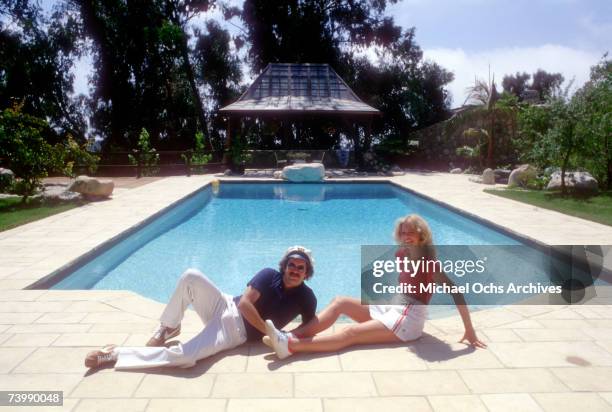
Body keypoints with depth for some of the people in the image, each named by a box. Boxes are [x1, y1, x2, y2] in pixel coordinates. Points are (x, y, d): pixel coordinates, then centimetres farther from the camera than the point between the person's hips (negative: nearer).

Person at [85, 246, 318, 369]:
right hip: (226, 308, 1)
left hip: (237, 333, -1)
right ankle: (168, 328, -1)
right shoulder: (269, 276, -7)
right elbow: (245, 303, -14)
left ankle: (114, 354, -9)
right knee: (191, 277, -26)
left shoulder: (306, 297, -5)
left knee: (183, 357, -28)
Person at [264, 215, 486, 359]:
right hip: (391, 309, 8)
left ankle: (292, 346, -35)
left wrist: (469, 330, -19)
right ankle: (293, 337, -20)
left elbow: (456, 293, -18)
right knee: (339, 302, -6)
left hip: (408, 320, -8)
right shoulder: (402, 254, 8)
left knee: (350, 334, -24)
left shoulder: (430, 261, -14)